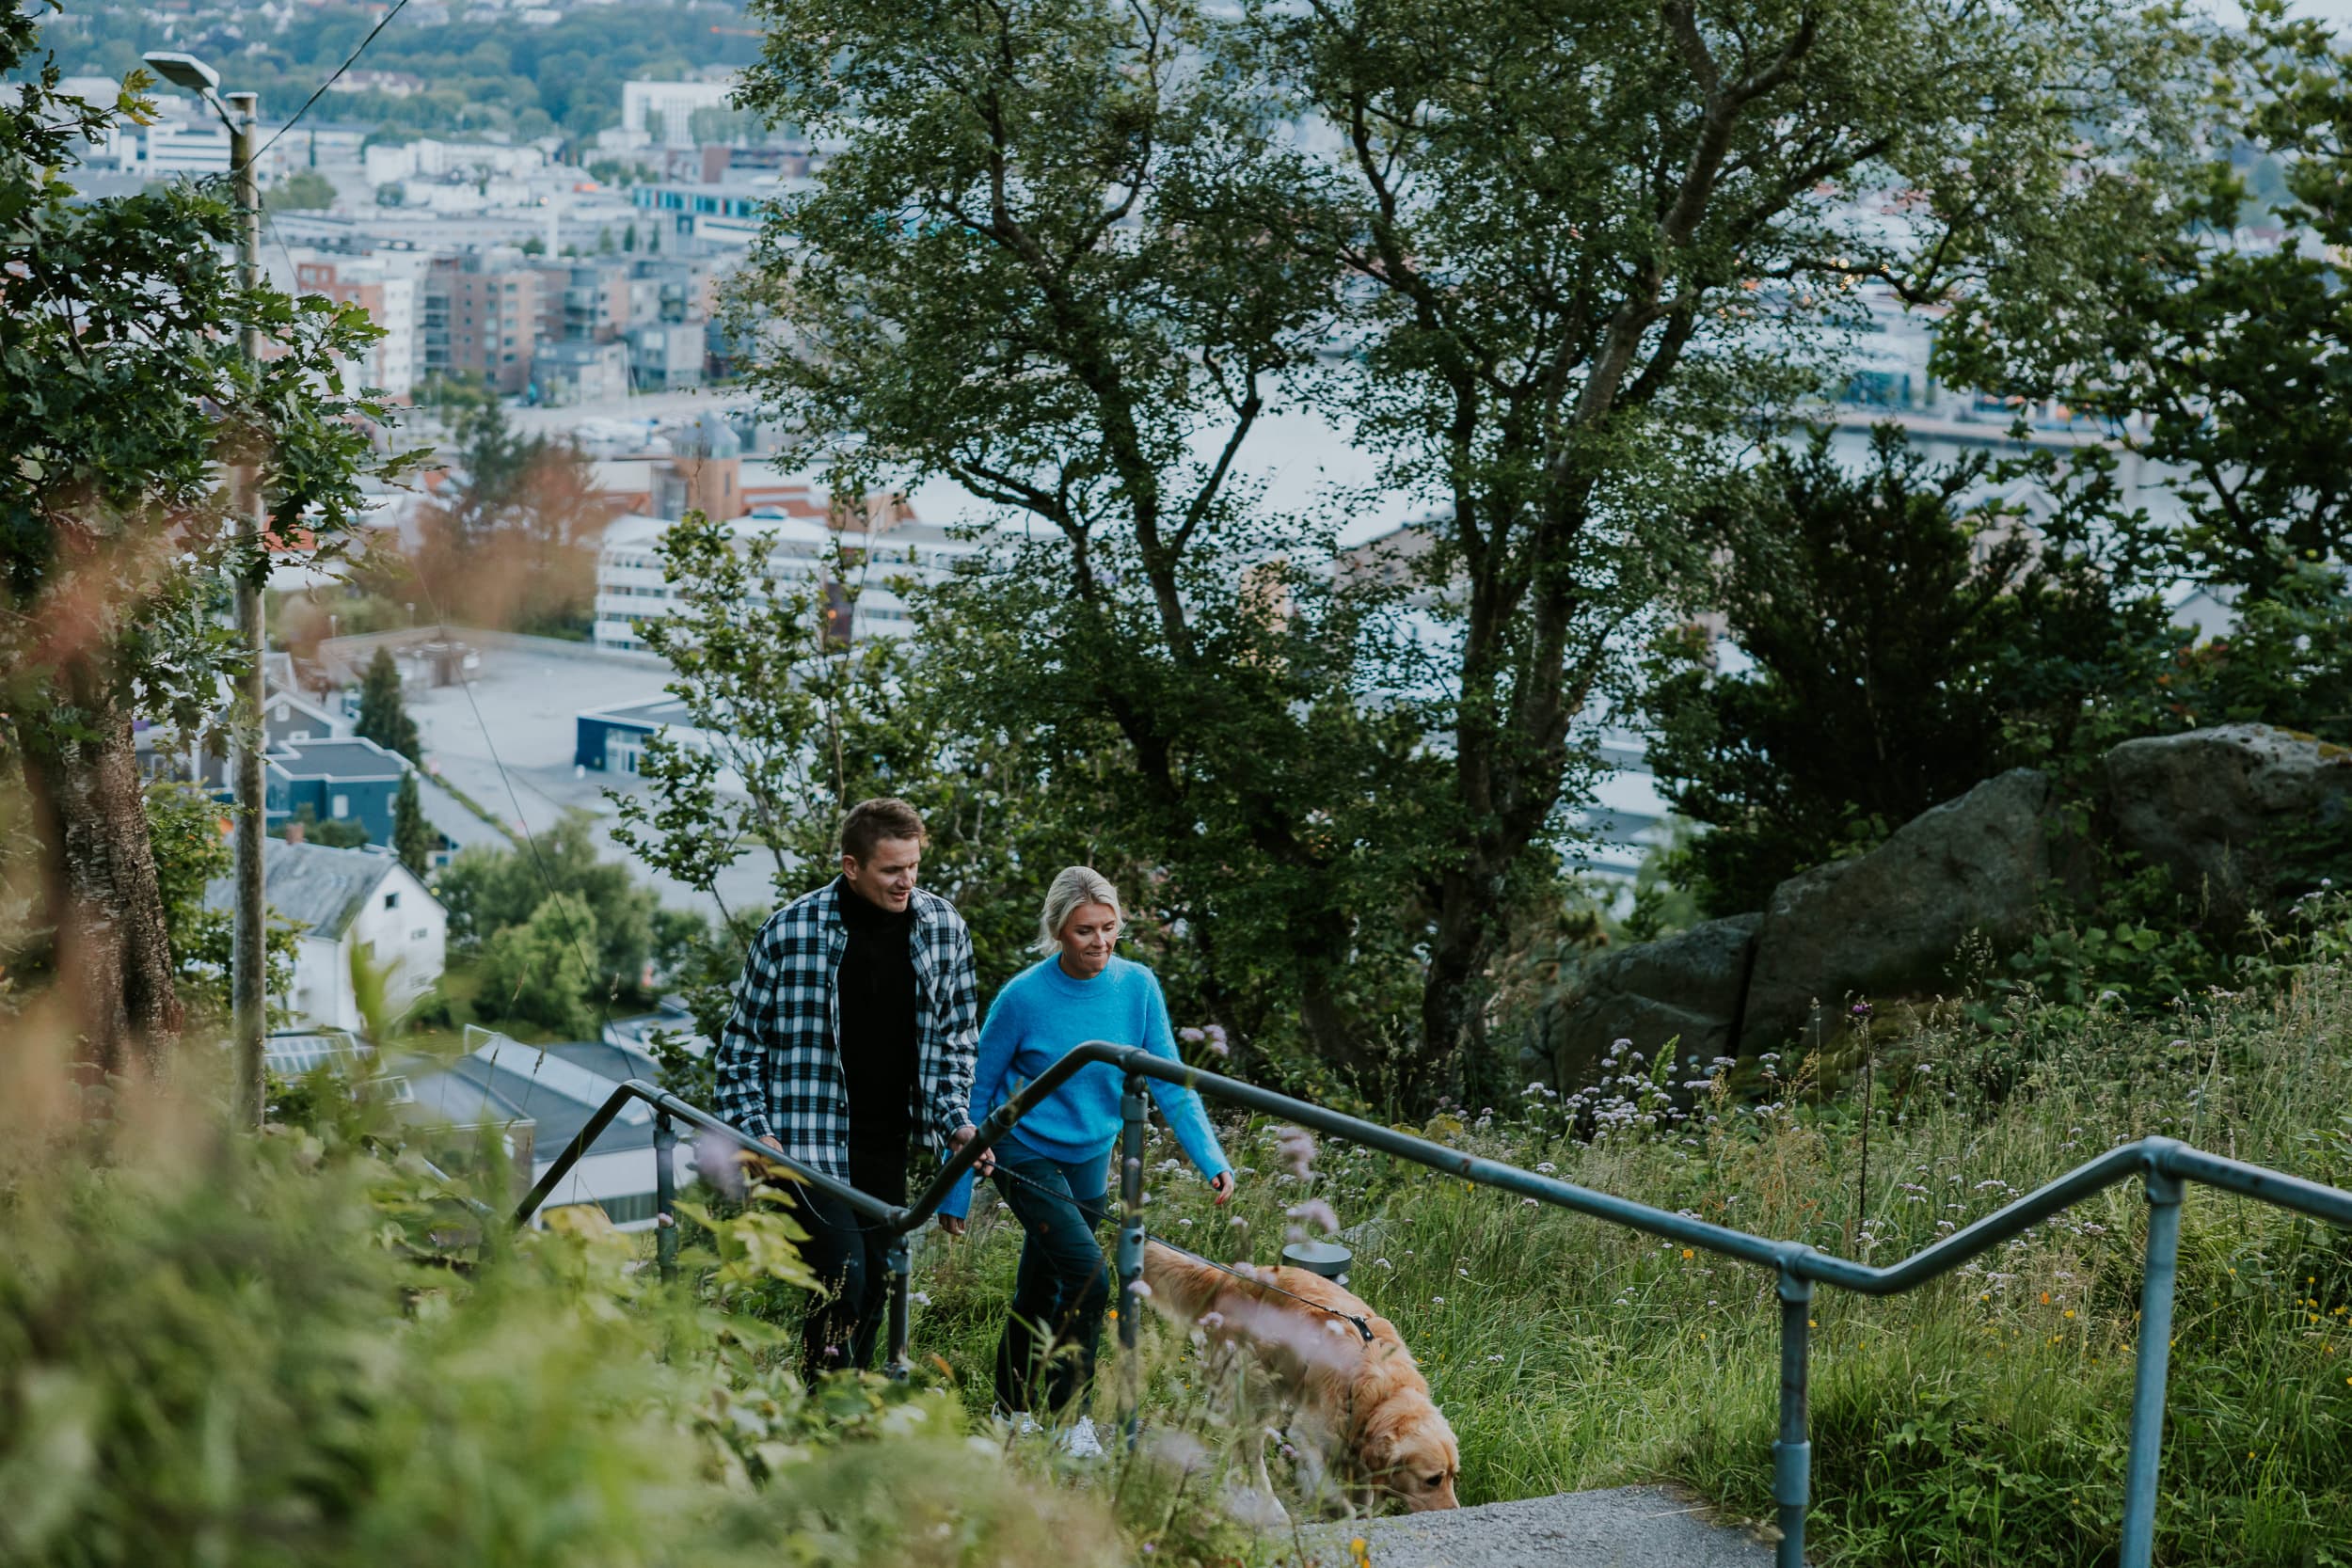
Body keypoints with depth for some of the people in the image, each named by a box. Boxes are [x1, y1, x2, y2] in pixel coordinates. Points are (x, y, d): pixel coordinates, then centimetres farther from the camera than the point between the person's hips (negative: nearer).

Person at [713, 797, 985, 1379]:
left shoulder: (944, 928, 1)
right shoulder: (789, 932, -11)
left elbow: (954, 1039, 12)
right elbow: (740, 1044, -1)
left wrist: (955, 1121, -1)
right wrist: (756, 1131, -11)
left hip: (886, 1148, 5)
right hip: (805, 1144, -5)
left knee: (878, 1287, 8)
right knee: (844, 1278, -18)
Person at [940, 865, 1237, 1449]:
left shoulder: (1137, 986, -9)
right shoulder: (1023, 997, -18)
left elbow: (1170, 1085, -5)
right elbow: (977, 1093, -9)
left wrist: (1212, 1161, -18)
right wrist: (955, 1196, -7)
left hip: (1089, 1160, 4)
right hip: (1027, 1155, -4)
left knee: (1040, 1295, 14)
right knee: (1089, 1279, -19)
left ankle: (1012, 1417, 29)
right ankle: (1071, 1422, -6)